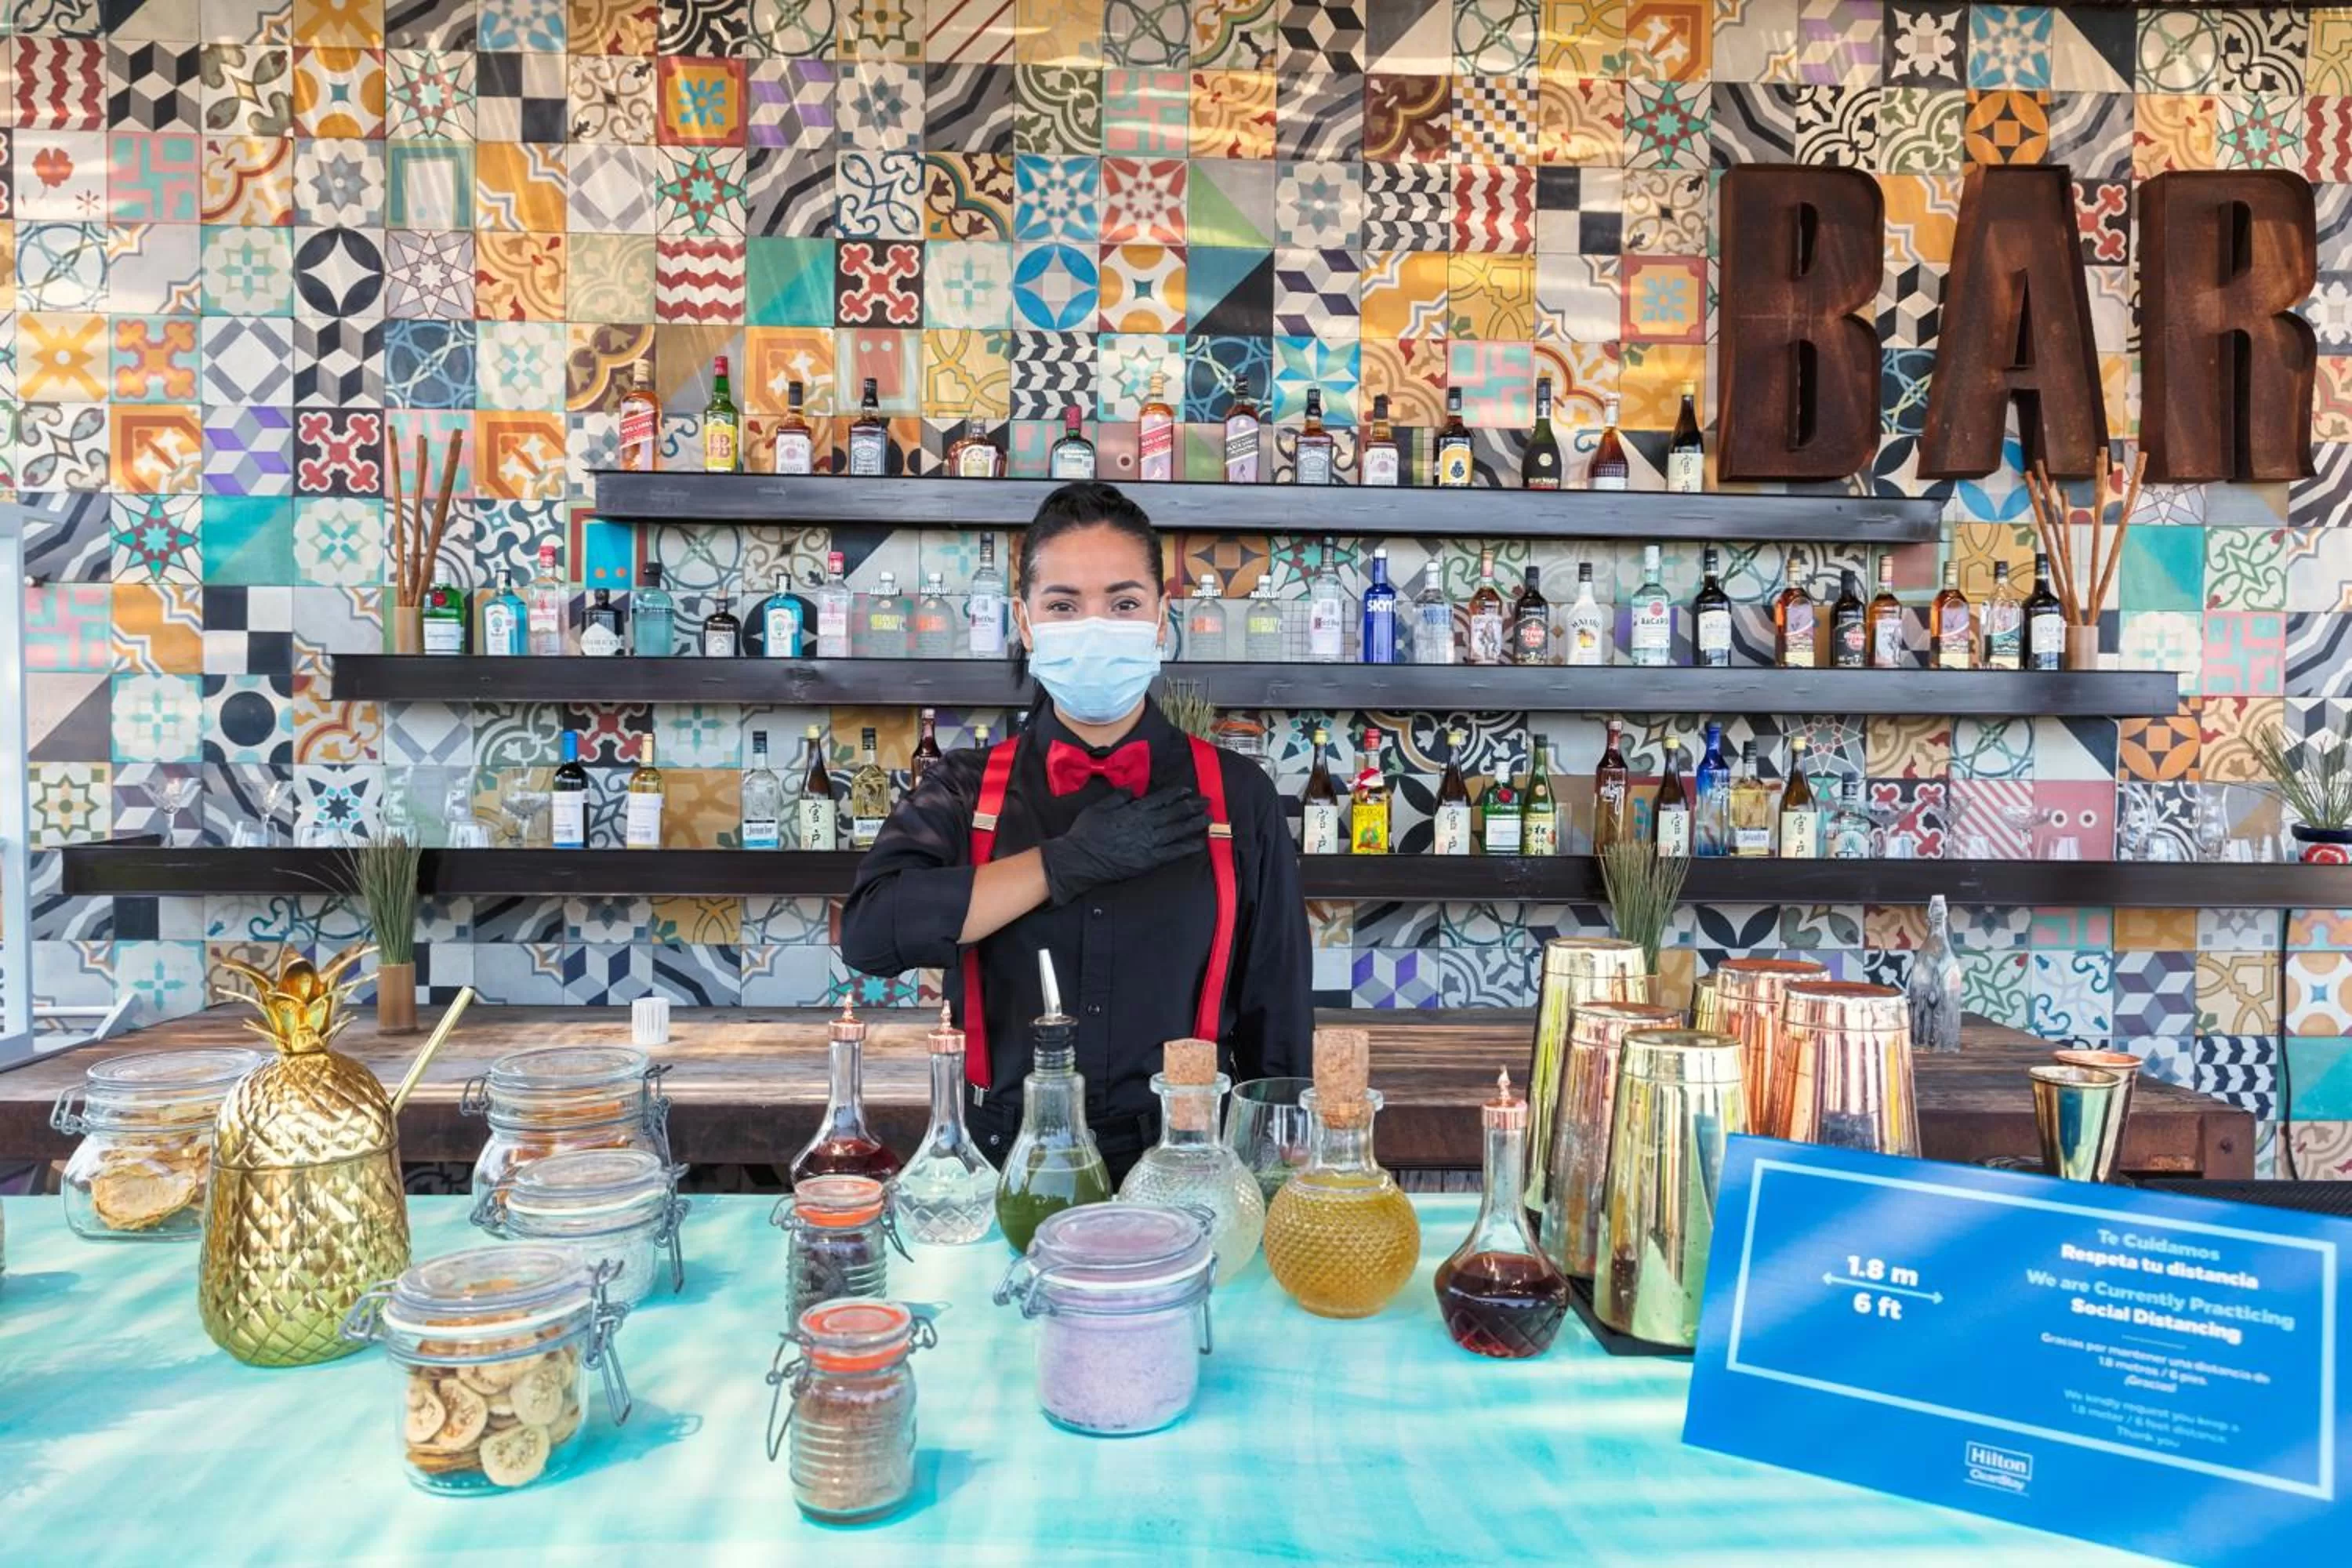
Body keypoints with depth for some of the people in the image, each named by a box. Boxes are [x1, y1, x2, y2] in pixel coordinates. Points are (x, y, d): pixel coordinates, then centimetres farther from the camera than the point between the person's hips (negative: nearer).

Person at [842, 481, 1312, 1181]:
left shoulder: (1234, 795, 3)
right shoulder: (964, 789, 4)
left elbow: (1276, 1026, 7)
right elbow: (871, 933, -13)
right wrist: (1070, 860, -13)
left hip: (1184, 1159, 0)